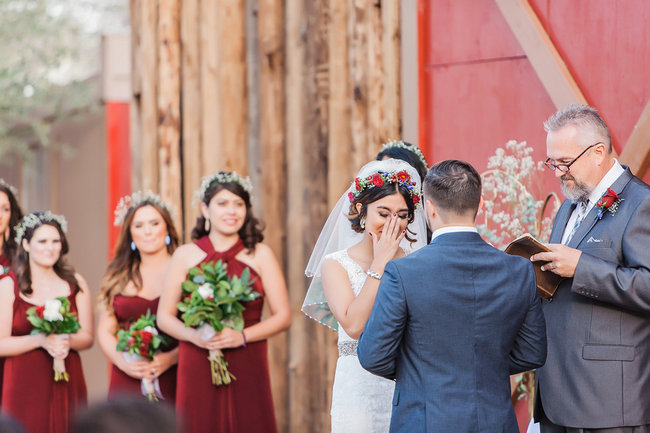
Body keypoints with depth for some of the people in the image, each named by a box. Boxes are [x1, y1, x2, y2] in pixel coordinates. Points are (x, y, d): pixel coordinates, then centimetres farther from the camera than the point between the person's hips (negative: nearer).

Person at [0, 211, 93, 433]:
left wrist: (67, 340, -14)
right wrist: (40, 340, -18)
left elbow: (87, 337, 8)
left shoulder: (75, 283, 9)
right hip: (24, 387, -2)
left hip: (67, 385, 2)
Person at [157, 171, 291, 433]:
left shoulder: (260, 255, 8)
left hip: (247, 369, 0)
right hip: (197, 370, 0)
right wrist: (193, 335, -10)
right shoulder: (186, 256, 9)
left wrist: (242, 336, -10)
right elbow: (164, 317, 9)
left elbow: (283, 316, 5)